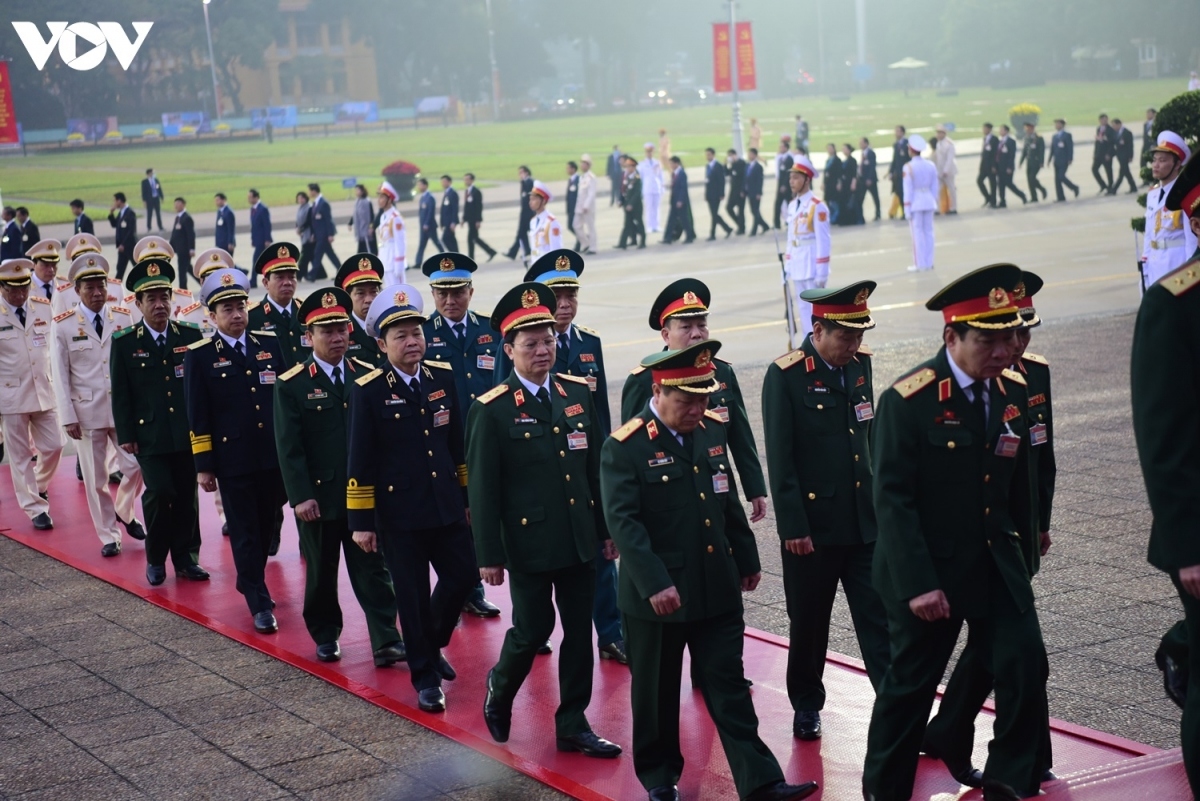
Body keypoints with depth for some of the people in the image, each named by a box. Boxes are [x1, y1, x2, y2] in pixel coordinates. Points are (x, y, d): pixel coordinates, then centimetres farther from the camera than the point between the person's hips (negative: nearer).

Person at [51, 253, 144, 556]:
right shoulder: (63, 325, -3)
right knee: (96, 478, 5)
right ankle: (109, 536, 18)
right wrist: (68, 417, -7)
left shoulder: (124, 318, 2)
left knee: (136, 466, -2)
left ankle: (124, 512, 26)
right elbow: (60, 375, -3)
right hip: (87, 411, -1)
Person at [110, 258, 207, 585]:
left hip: (188, 433, 2)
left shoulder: (191, 336, 3)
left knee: (187, 496, 7)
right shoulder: (124, 343, -2)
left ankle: (186, 558, 21)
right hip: (150, 435, -2)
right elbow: (120, 394, -1)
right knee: (159, 492, -12)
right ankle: (156, 558, 8)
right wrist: (125, 435, -4)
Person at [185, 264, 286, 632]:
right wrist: (203, 466, -6)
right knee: (244, 533, 1)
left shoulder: (271, 343, 6)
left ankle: (250, 582, 36)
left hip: (275, 456, 4)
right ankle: (259, 604, 8)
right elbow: (198, 417, -3)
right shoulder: (199, 356, -2)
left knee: (266, 527, 15)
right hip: (233, 460, -3)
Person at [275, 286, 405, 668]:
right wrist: (300, 496, -15)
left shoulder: (368, 375, 4)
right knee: (321, 571, 11)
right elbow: (289, 447, -9)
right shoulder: (291, 385, -5)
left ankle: (386, 641, 2)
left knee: (373, 568, 2)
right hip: (318, 495, -2)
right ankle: (325, 636, 26)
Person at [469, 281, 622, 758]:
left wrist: (609, 529, 10)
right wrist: (488, 555, -9)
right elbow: (483, 488, -8)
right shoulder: (491, 411, -10)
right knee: (532, 630, 3)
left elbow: (598, 467, 10)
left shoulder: (578, 393, 5)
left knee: (579, 630, 8)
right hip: (529, 542, -5)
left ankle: (573, 724, 20)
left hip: (580, 538, 5)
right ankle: (499, 692, 33)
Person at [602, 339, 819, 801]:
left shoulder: (711, 430, 6)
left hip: (717, 589, 5)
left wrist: (747, 560, 17)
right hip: (657, 595, -5)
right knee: (657, 692, 11)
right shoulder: (625, 447, -14)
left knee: (729, 686, 6)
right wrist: (654, 585, -27)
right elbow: (623, 521, -21)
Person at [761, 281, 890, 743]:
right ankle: (806, 705, 29)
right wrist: (793, 527, -15)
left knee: (881, 619, 0)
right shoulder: (785, 376, -12)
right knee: (809, 623, 11)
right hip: (814, 525, -4)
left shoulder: (860, 364, 5)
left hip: (865, 523, 4)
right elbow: (781, 459, -13)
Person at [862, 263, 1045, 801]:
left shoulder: (1013, 392, 1)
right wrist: (918, 585, -22)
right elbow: (893, 499, -18)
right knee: (911, 684, 8)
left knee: (1026, 669, -7)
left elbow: (1018, 479, 12)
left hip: (997, 565, 5)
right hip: (930, 570, -5)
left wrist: (1020, 546, 15)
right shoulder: (908, 401, -16)